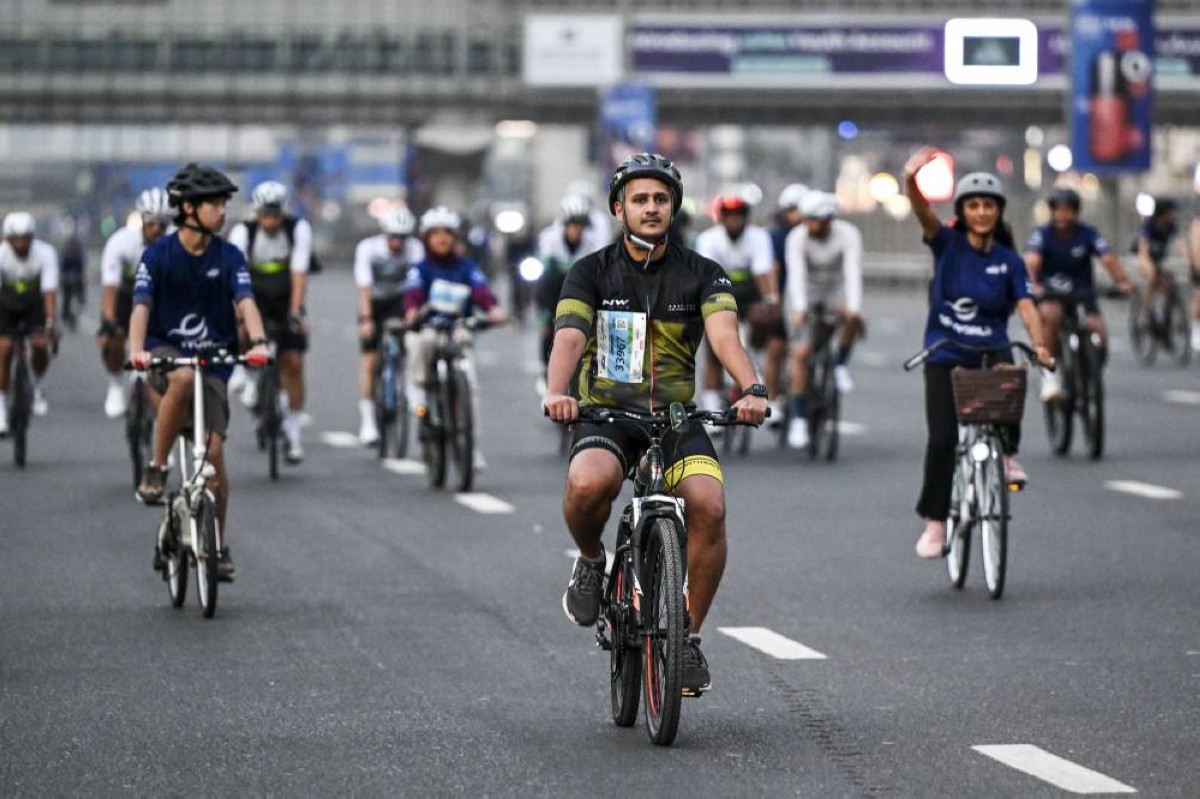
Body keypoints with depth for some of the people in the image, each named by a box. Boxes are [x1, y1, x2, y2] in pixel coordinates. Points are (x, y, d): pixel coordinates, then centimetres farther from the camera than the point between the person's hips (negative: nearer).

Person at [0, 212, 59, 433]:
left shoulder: (46, 253, -26)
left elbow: (49, 290, -33)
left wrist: (50, 322, -45)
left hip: (35, 305, 1)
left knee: (40, 346, -19)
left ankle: (36, 386, 13)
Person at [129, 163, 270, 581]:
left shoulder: (229, 256, -2)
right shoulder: (158, 254, -7)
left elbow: (245, 301, -15)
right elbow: (142, 304, -17)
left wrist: (258, 341, -35)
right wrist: (137, 349, -35)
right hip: (166, 352, -2)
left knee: (214, 450, -7)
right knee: (183, 379, -39)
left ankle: (219, 544, 8)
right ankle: (156, 469, -21)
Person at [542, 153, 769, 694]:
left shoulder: (701, 274, 1)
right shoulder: (591, 273, -1)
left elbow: (724, 335, -17)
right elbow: (569, 337, -17)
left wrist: (751, 389, -38)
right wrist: (556, 391, -39)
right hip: (605, 414, -1)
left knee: (709, 506, -26)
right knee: (589, 483, -35)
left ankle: (689, 635, -6)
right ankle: (590, 561, 0)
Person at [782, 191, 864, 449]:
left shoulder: (848, 235, -21)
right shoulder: (797, 238, -21)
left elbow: (853, 272, -31)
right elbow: (796, 275, -32)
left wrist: (854, 308, -46)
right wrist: (799, 309, -47)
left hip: (835, 288, 1)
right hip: (807, 292, -1)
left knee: (851, 317, -34)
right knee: (801, 353, -13)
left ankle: (841, 364, -9)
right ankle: (798, 419, -9)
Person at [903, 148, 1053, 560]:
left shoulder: (1009, 261, 1)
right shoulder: (947, 244, -1)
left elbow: (1026, 306, -11)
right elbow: (924, 214, -20)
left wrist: (1039, 345, -30)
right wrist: (912, 180, -41)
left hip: (991, 356, 0)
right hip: (945, 358, 0)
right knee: (942, 439, -10)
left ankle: (1007, 454, 0)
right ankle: (935, 522, 4)